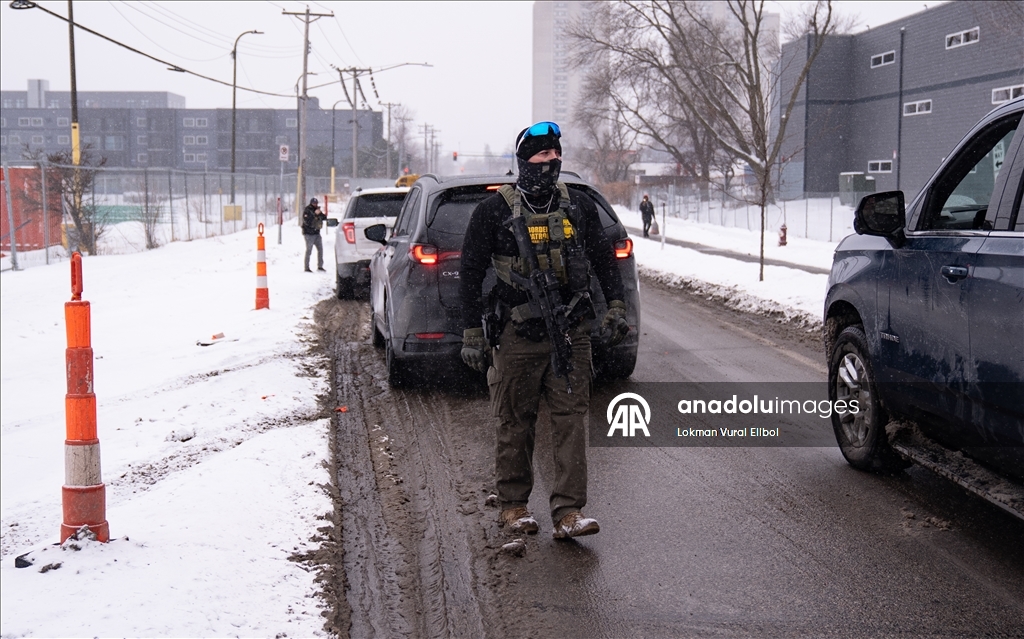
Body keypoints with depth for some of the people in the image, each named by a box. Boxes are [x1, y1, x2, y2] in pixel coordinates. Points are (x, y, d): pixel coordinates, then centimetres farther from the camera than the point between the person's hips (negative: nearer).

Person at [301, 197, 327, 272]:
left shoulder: (317, 210, 11)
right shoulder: (307, 211, -10)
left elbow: (325, 218, 6)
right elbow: (307, 221, -24)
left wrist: (320, 213, -13)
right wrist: (315, 214, -26)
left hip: (316, 233, 7)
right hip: (309, 234, -7)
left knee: (320, 249, 9)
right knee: (308, 250, -7)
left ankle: (320, 266, 19)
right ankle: (306, 268, -3)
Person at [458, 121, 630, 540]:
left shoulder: (578, 206, 8)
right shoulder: (494, 211, -1)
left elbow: (603, 258, 17)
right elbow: (471, 273, 2)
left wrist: (615, 307, 7)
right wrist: (472, 333, -1)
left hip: (571, 334, 2)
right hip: (517, 336, -2)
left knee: (571, 419, -4)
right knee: (515, 424, 6)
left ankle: (568, 512, -2)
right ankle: (512, 505, 21)